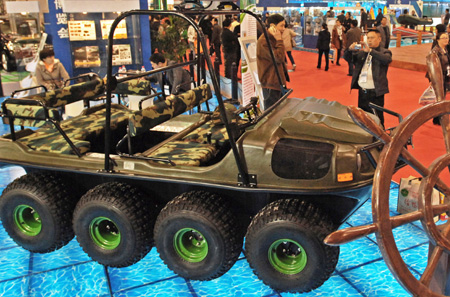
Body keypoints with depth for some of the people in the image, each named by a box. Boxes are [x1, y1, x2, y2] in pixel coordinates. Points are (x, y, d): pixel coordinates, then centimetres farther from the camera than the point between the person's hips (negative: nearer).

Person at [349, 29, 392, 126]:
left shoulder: (384, 52, -2)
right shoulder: (362, 52, 12)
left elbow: (387, 59, -23)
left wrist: (370, 50, -31)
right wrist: (350, 50, -13)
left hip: (375, 93, -5)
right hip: (362, 91, 5)